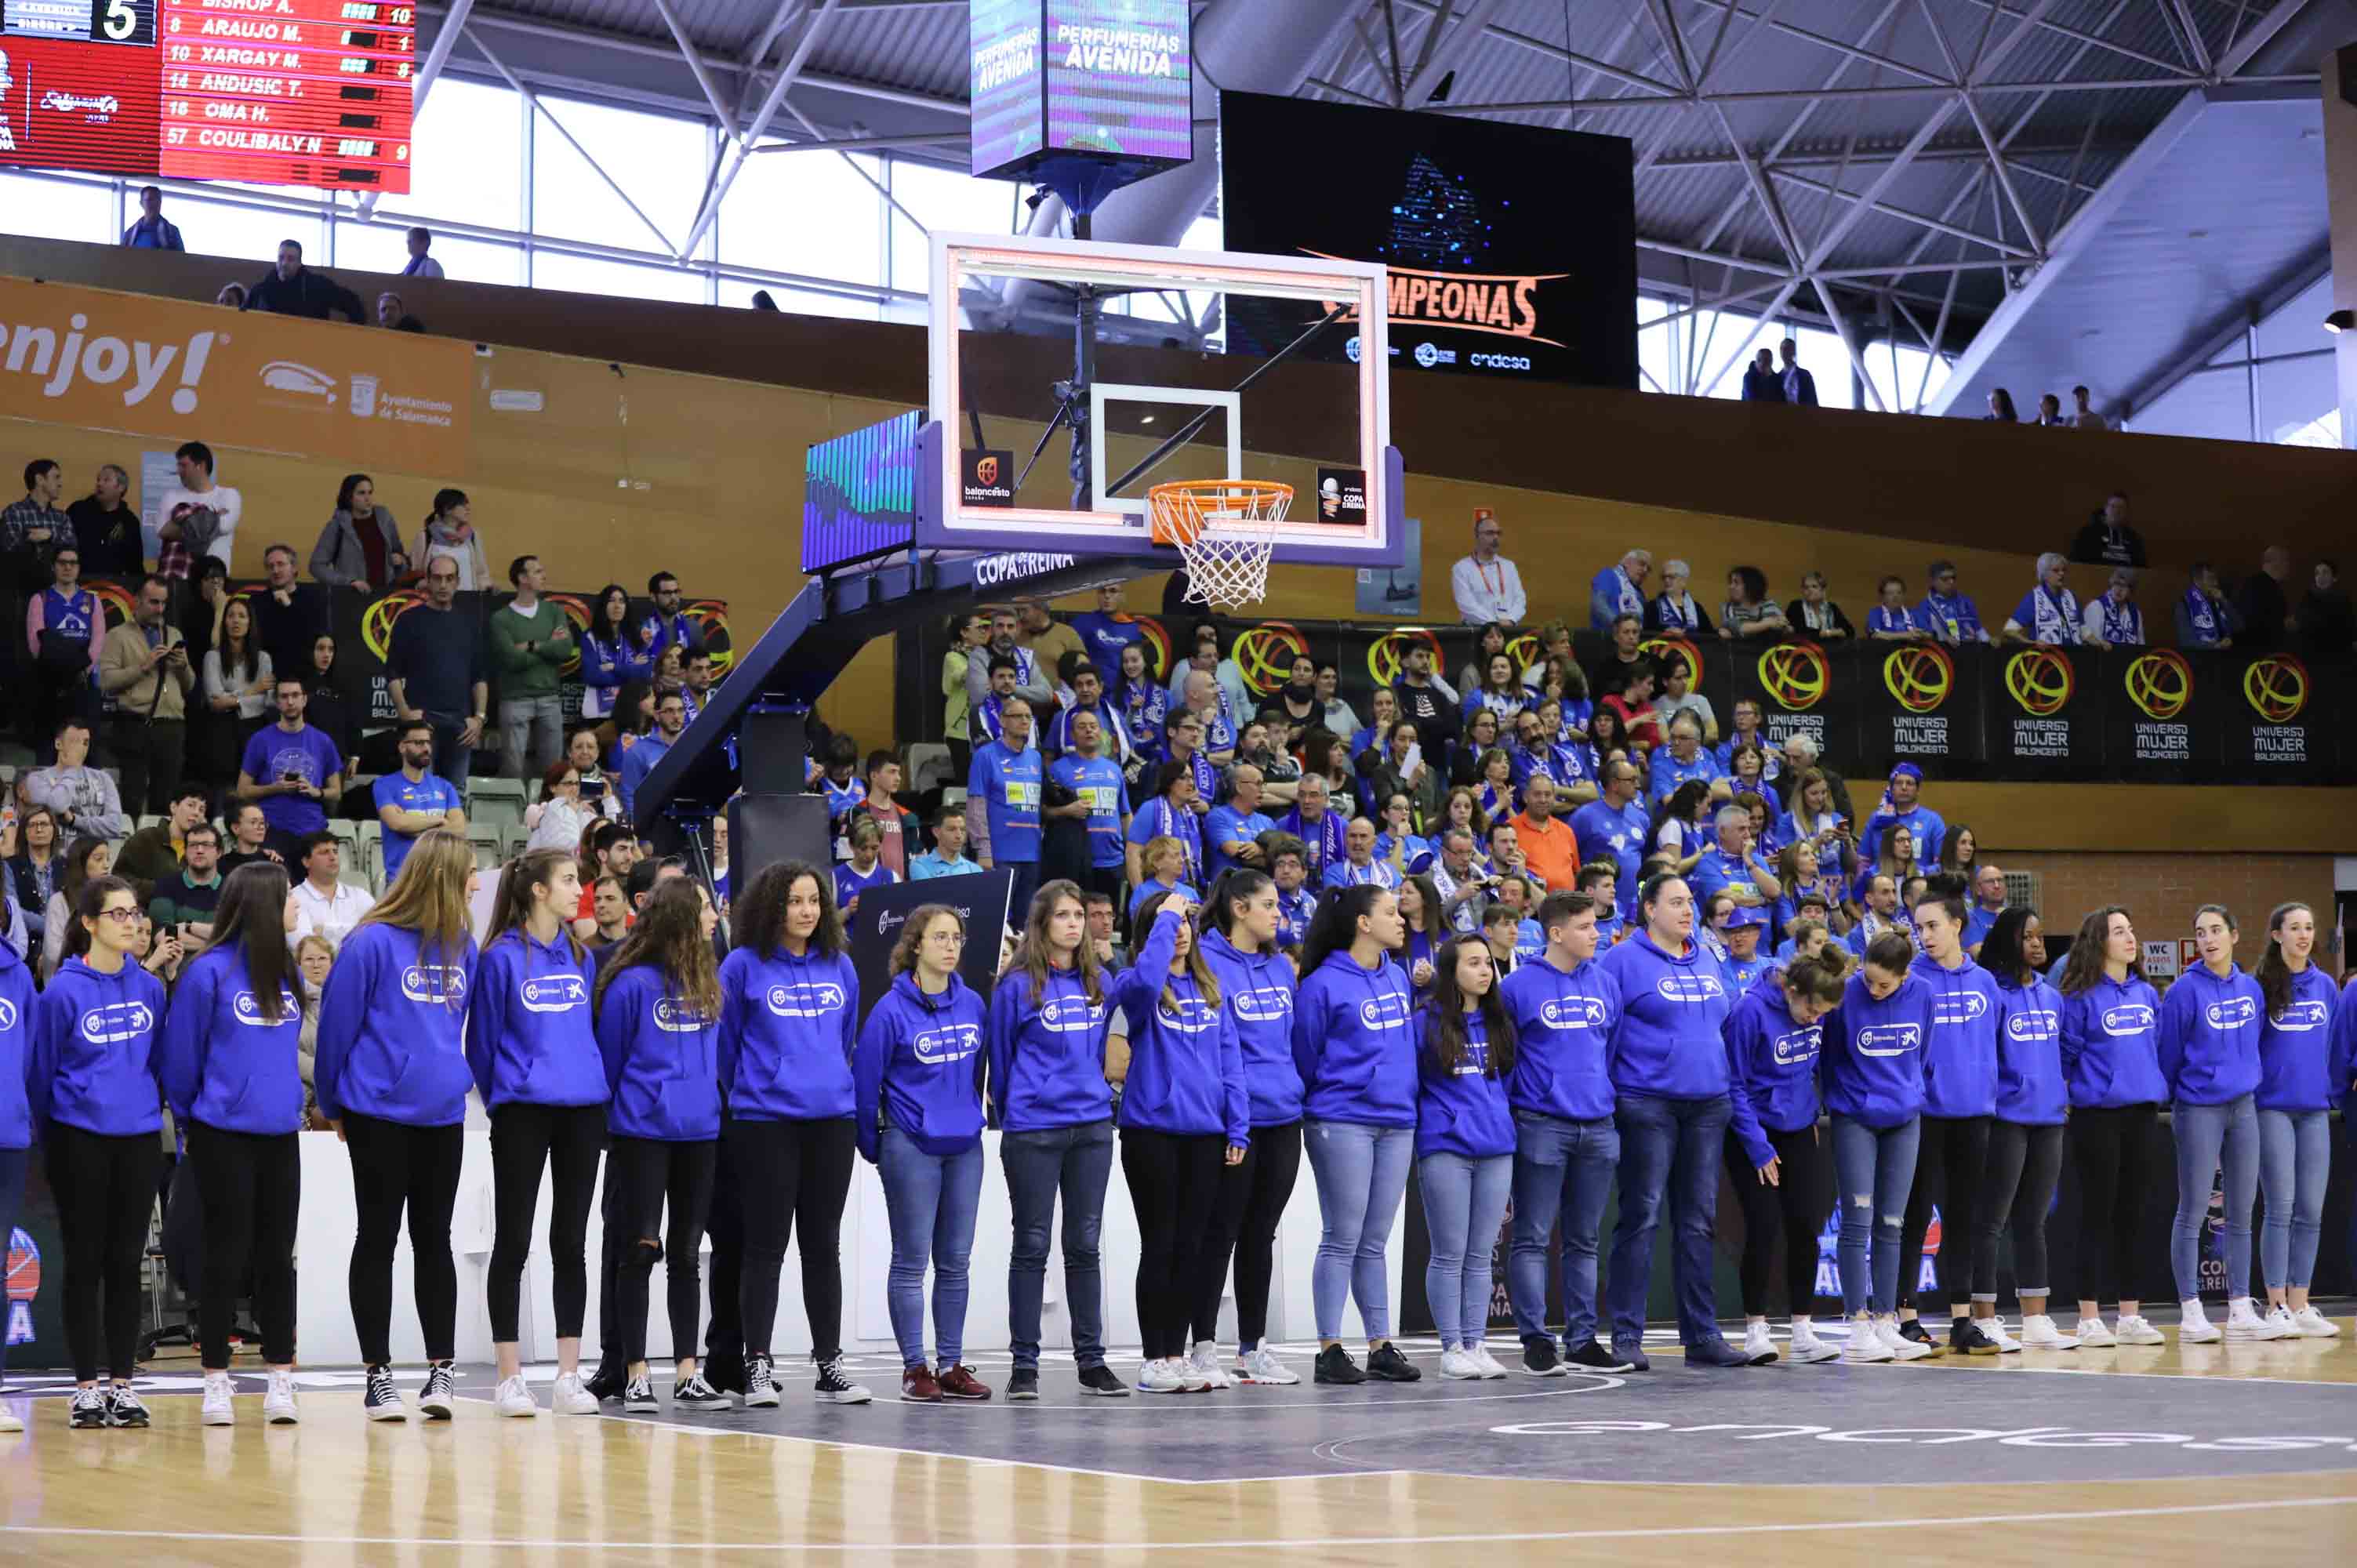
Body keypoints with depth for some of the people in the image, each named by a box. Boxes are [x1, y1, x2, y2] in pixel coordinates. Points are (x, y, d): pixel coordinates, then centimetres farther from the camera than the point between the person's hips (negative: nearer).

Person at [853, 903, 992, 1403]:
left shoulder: (972, 1004, 6)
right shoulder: (892, 1010, -10)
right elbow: (865, 1079, -5)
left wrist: (973, 1116, 14)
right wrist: (873, 1147, 1)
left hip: (964, 1146, 5)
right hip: (911, 1147, -5)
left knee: (955, 1261, 8)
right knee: (911, 1261, 1)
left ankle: (952, 1366, 14)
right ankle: (914, 1368, 6)